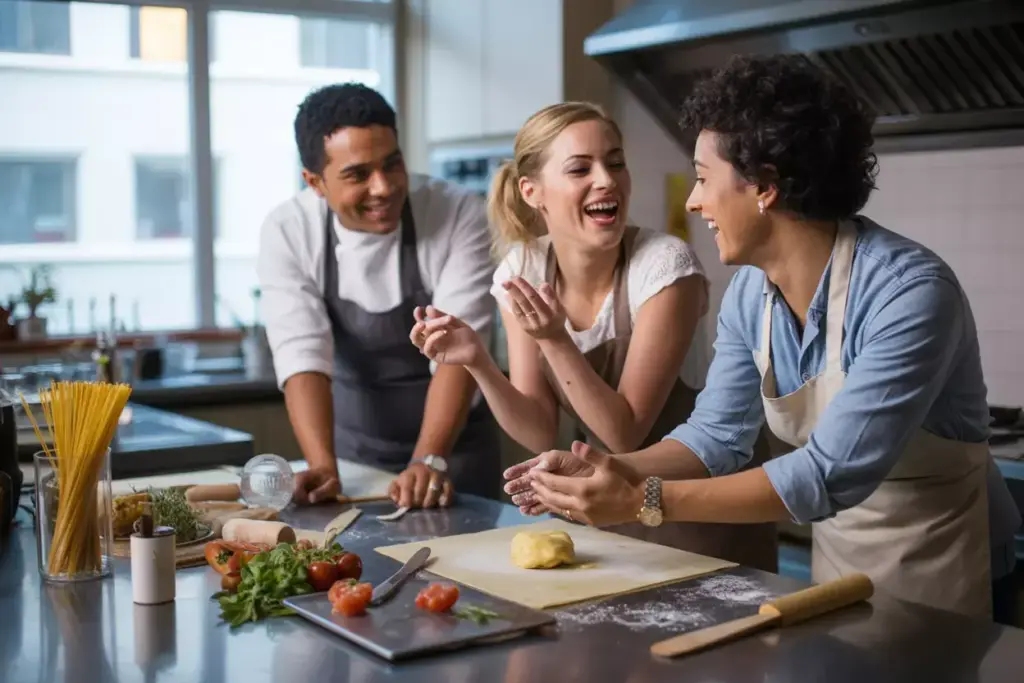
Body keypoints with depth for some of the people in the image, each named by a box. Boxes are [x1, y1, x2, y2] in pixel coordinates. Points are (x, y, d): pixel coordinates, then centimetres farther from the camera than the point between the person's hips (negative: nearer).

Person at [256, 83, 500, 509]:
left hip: (452, 448, -1)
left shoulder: (460, 216, -17)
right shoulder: (287, 233, -12)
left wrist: (429, 462, -33)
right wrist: (323, 467, -33)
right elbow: (303, 356, -19)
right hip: (352, 450, 2)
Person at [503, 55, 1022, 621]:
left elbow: (830, 475, -31)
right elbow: (716, 436, 0)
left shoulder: (909, 294, -27)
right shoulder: (749, 292, -6)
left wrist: (645, 501, -33)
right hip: (835, 563, 6)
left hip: (939, 576, -5)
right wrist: (608, 474, -17)